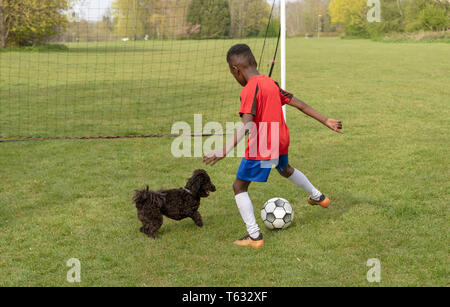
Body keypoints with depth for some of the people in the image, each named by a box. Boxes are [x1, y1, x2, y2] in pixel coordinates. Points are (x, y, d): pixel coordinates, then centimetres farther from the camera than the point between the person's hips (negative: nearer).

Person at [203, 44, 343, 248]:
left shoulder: (249, 90, -18)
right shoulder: (271, 83, 6)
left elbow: (246, 126, -30)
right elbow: (299, 104, 11)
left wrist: (225, 151, -38)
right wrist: (326, 121, 18)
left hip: (261, 148, -8)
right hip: (280, 142, 8)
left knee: (239, 186, 2)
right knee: (285, 170, 37)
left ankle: (254, 236, -1)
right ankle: (318, 197, 56)